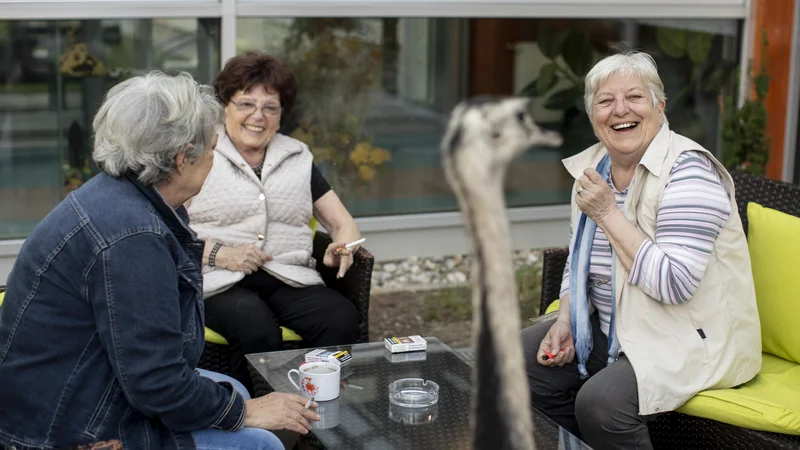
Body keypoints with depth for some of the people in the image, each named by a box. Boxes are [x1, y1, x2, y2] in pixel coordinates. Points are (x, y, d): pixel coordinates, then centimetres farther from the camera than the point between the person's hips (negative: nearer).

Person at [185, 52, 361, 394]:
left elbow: (342, 222, 20)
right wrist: (219, 253, -14)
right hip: (219, 283, -3)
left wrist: (344, 245, -5)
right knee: (258, 329, -37)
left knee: (342, 318, -28)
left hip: (289, 279, 4)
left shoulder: (298, 158, 21)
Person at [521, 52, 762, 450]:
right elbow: (577, 261, 16)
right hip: (613, 328, 8)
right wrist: (564, 321, -1)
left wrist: (608, 213, -23)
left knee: (600, 402, -30)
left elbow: (673, 284, -28)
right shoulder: (592, 167, 5)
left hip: (688, 339, -8)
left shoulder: (687, 171, -19)